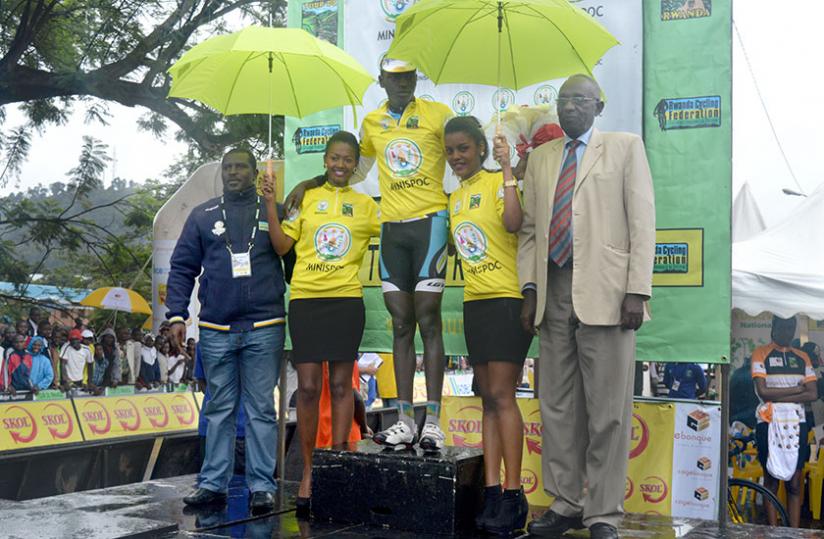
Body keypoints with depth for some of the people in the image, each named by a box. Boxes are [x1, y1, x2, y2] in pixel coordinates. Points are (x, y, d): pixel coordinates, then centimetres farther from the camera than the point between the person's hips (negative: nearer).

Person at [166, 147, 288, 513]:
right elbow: (182, 268, 11)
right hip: (215, 329, 2)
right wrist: (176, 315, 1)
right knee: (219, 409, 8)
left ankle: (262, 486, 6)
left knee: (261, 409, 1)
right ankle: (213, 483, 14)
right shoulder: (202, 216, 11)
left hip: (264, 329, -2)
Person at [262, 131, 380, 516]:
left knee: (340, 384, 3)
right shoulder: (306, 199, 10)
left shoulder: (366, 206, 10)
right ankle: (308, 472, 9)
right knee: (308, 386, -1)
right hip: (305, 299, 0)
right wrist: (270, 204, -3)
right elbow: (281, 246, 5)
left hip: (346, 300, 0)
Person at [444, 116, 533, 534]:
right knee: (488, 398, 6)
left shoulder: (497, 182, -6)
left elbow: (513, 222, -24)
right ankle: (491, 492, 8)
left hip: (507, 298, -8)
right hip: (474, 301, 8)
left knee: (501, 395, -11)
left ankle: (513, 496, -7)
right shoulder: (455, 198, 16)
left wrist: (507, 169, -21)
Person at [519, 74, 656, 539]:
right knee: (558, 406, 9)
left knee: (608, 409, -2)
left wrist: (638, 290, -10)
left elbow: (643, 222, -1)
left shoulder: (625, 147, 7)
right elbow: (530, 229, 16)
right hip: (554, 291, 4)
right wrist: (530, 289, 6)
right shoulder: (541, 158, 18)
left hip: (604, 290, -4)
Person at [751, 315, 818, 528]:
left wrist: (778, 396, -9)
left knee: (795, 484, 2)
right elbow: (763, 392, -11)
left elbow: (813, 394, 0)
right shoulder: (761, 353, 0)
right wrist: (797, 389, -7)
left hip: (796, 424, 3)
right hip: (769, 423, -3)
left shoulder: (802, 357, 11)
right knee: (771, 480, 3)